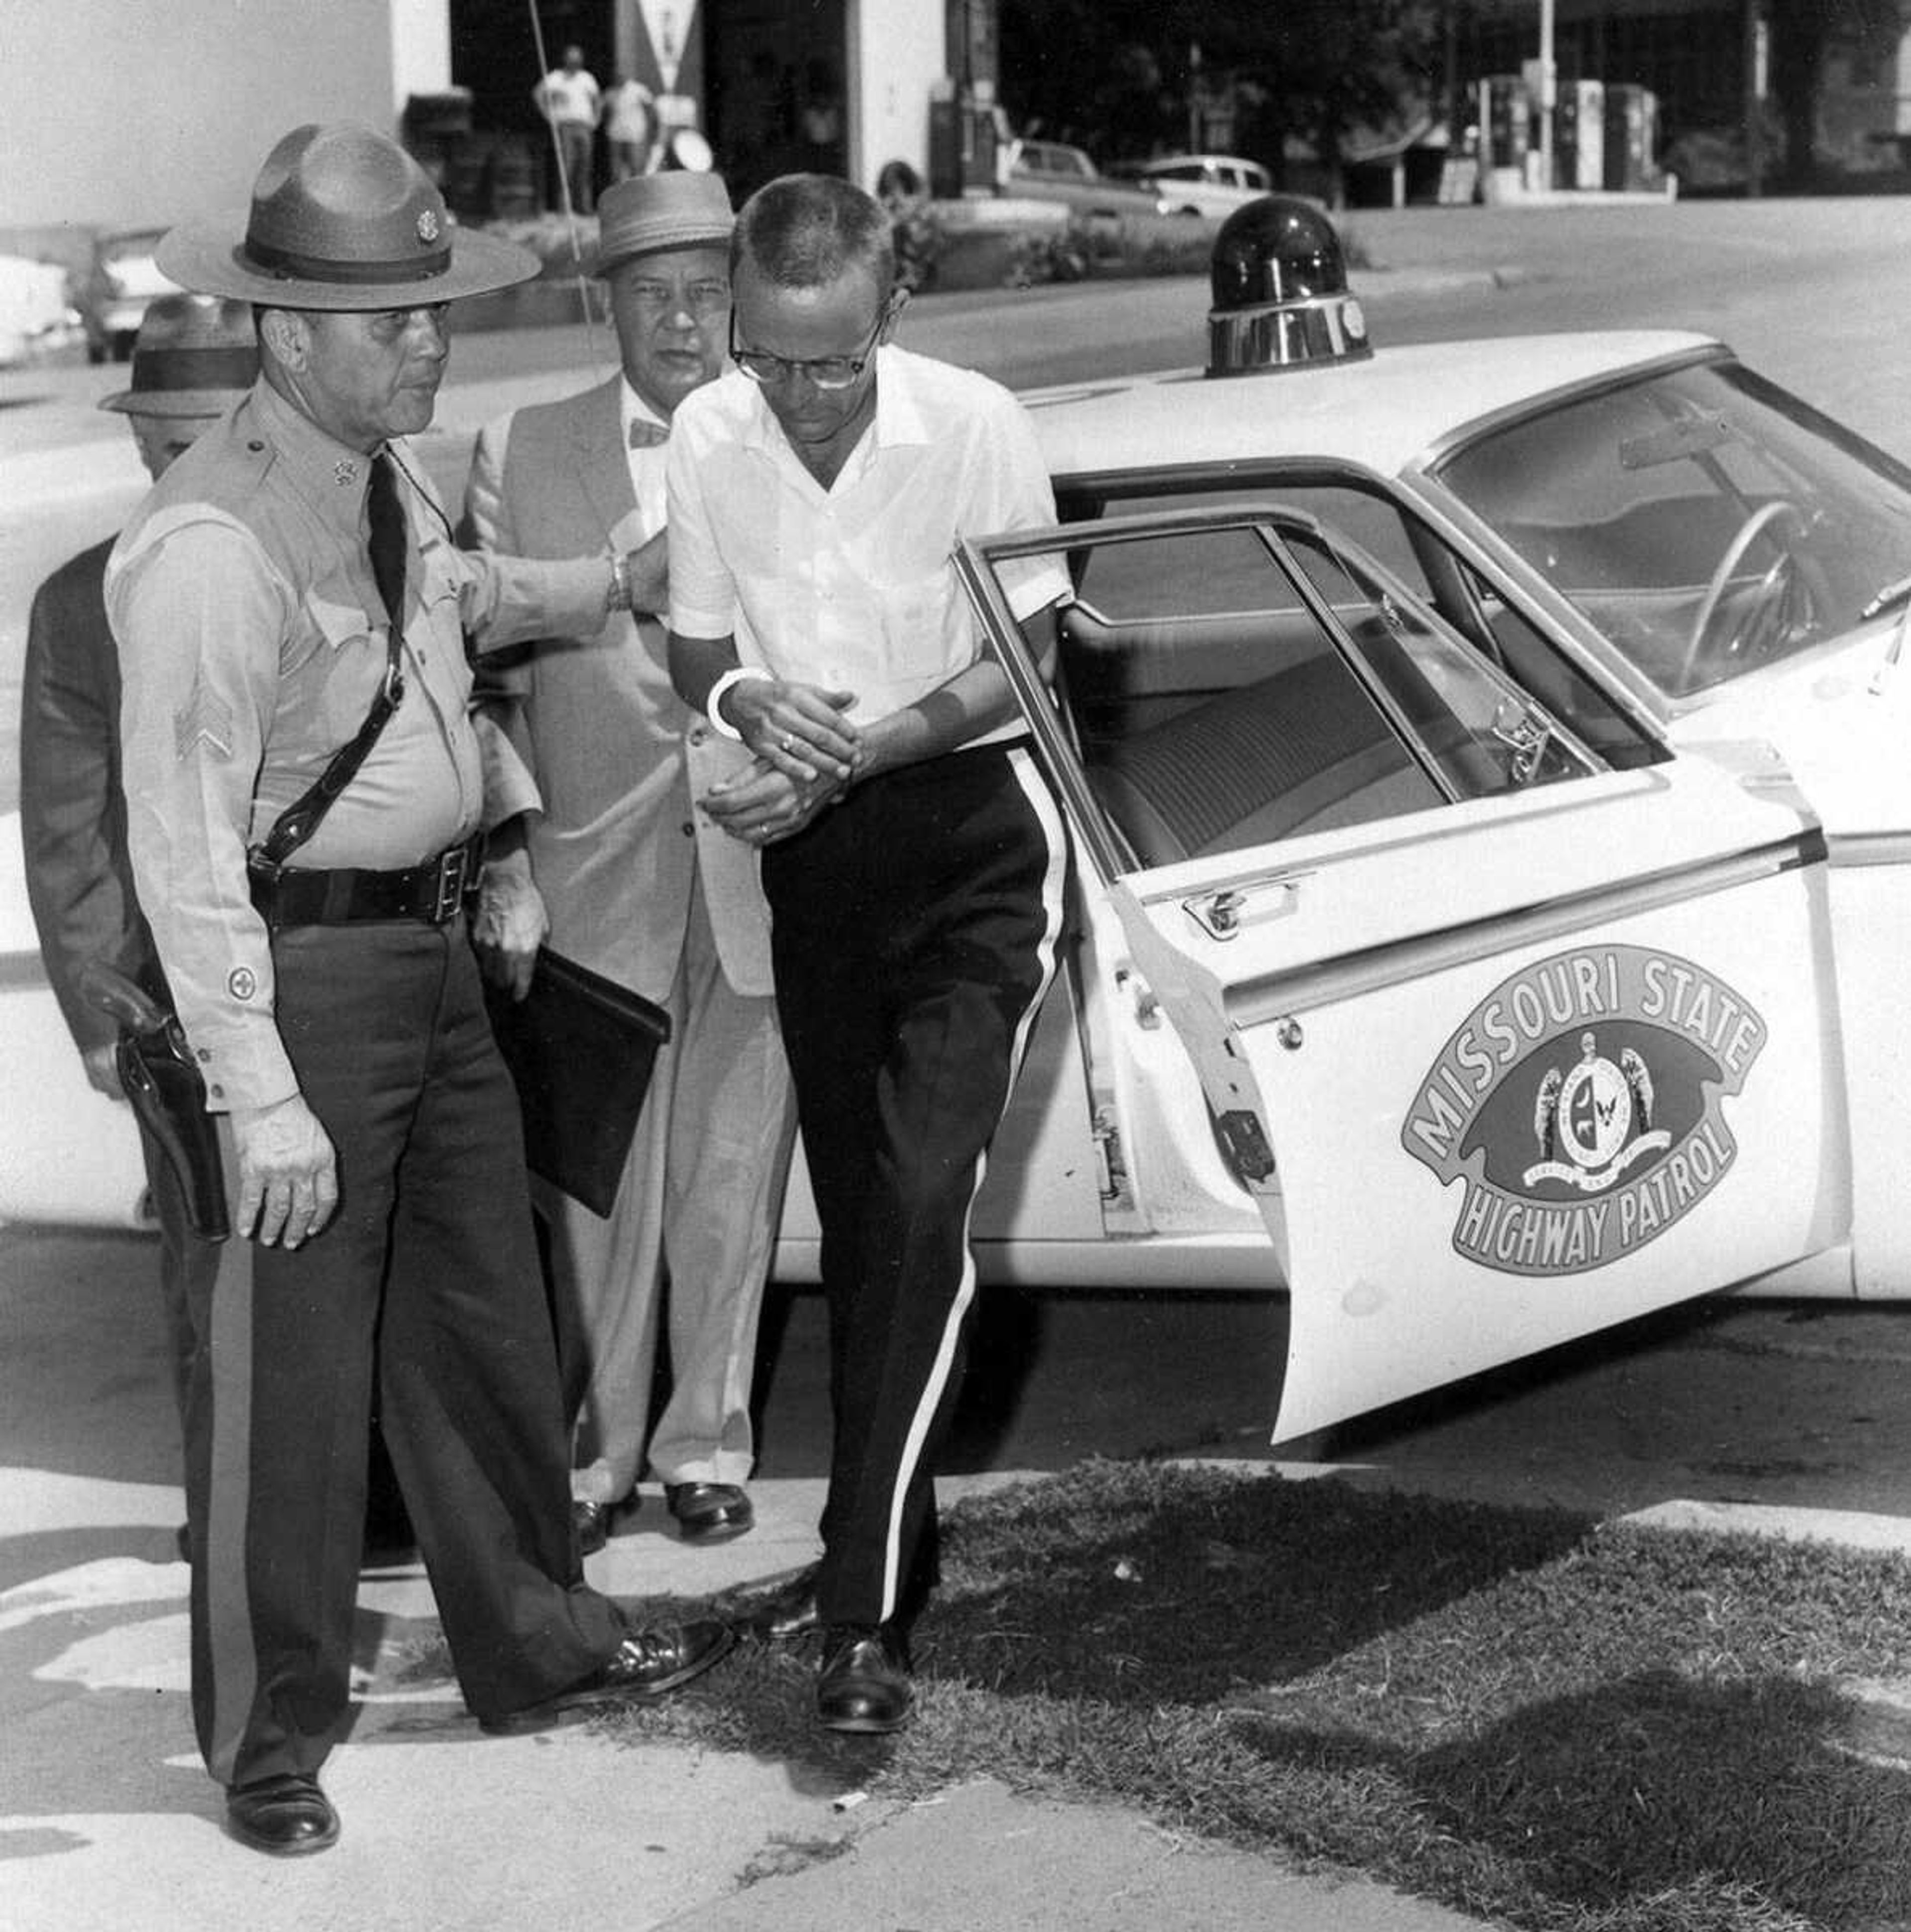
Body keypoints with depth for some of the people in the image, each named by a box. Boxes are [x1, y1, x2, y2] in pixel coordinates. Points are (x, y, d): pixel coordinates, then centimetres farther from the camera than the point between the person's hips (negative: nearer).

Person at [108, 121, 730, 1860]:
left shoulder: (391, 481, 6)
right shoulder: (213, 547, -22)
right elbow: (183, 846, -23)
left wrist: (607, 585, 38)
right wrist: (257, 1094, -25)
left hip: (435, 949, 9)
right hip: (304, 972, -9)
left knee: (482, 1317, 20)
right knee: (291, 1361, 0)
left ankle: (533, 1640, 37)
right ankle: (272, 1735, 15)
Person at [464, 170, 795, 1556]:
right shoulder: (524, 456, 3)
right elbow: (491, 683, 2)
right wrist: (507, 878, -4)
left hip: (765, 877, 0)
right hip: (597, 878, 0)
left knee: (733, 1186, 10)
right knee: (599, 1193, 4)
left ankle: (708, 1444, 25)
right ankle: (594, 1452, 17)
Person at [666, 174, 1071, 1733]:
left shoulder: (977, 430, -16)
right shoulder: (710, 435, -5)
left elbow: (1022, 664, -10)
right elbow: (697, 646, 7)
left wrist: (851, 754, -21)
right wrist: (749, 701, -17)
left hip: (974, 828, -4)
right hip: (813, 844, 5)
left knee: (921, 1205, -16)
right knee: (855, 1212, 13)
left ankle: (866, 1614, -17)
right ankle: (878, 1537, 30)